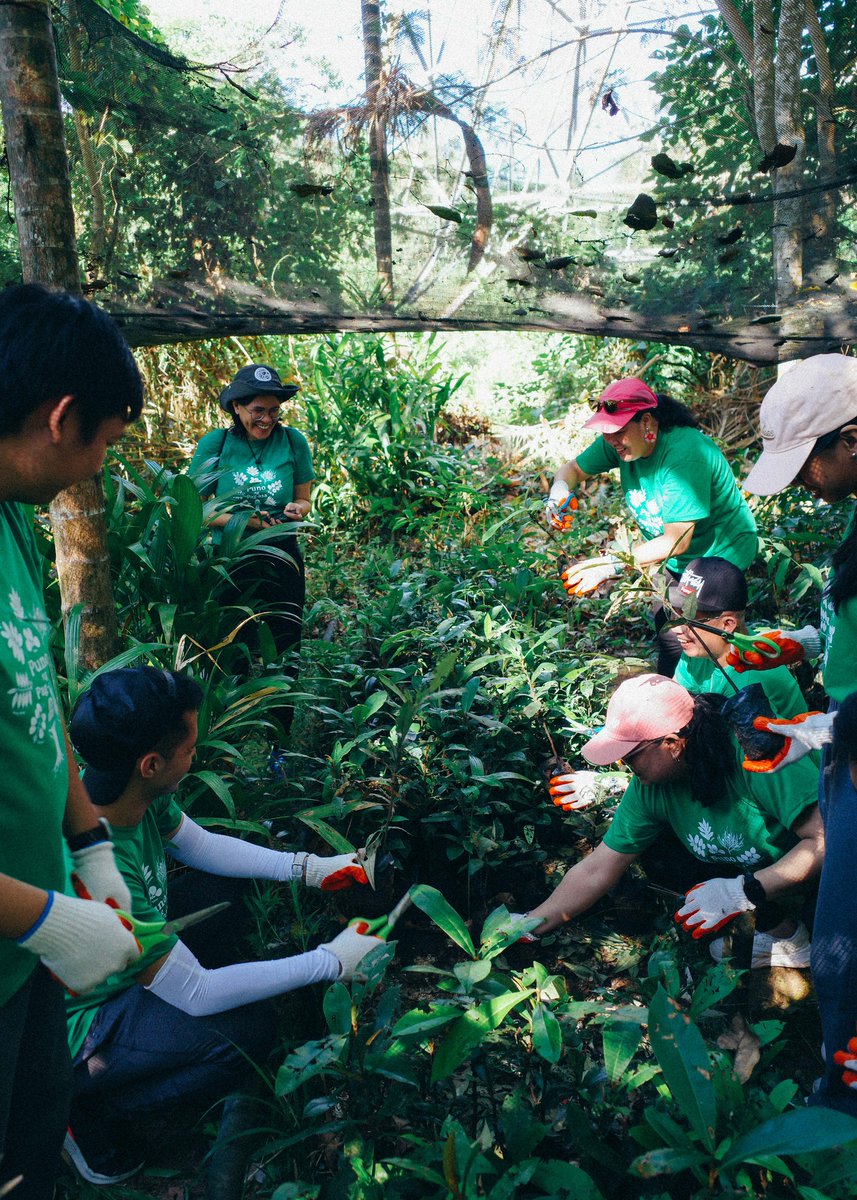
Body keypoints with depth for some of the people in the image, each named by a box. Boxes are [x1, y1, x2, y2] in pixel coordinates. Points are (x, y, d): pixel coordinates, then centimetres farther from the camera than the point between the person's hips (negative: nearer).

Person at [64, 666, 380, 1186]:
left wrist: (310, 867, -3)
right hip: (75, 1028, -8)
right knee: (248, 1031, -22)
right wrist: (331, 961, -25)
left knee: (231, 891, 6)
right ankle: (88, 1114, -1)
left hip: (126, 962, 8)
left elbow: (201, 846, 4)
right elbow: (194, 993, -30)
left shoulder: (139, 793, -17)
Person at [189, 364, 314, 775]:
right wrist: (239, 519, -17)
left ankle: (279, 747, 19)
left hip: (282, 560, 1)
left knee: (283, 653, 4)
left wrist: (296, 510, -17)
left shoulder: (294, 442, -3)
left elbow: (304, 500, 7)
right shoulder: (214, 444, -6)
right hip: (228, 562, -1)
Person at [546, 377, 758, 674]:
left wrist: (613, 564, -34)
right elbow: (573, 469, 5)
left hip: (719, 555, -8)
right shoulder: (622, 440, -10)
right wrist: (560, 490, -20)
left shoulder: (683, 454, -32)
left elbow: (677, 543, -31)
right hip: (677, 560, 8)